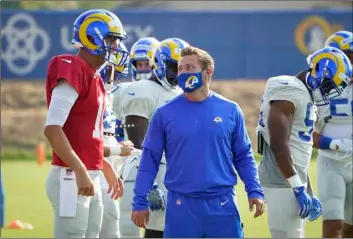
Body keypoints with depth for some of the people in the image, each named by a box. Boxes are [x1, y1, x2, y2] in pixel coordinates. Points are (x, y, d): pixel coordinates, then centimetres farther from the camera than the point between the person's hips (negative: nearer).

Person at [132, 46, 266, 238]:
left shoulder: (230, 111, 3)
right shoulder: (165, 114, 0)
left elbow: (243, 156, 10)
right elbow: (150, 160, 4)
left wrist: (254, 191, -1)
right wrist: (140, 202, 0)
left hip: (222, 206, 1)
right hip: (181, 207, -1)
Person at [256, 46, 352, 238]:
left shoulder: (304, 95, 16)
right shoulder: (289, 92, -14)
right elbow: (278, 145, -22)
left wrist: (307, 192, 21)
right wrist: (299, 188, -21)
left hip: (293, 179, 10)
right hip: (282, 182, -10)